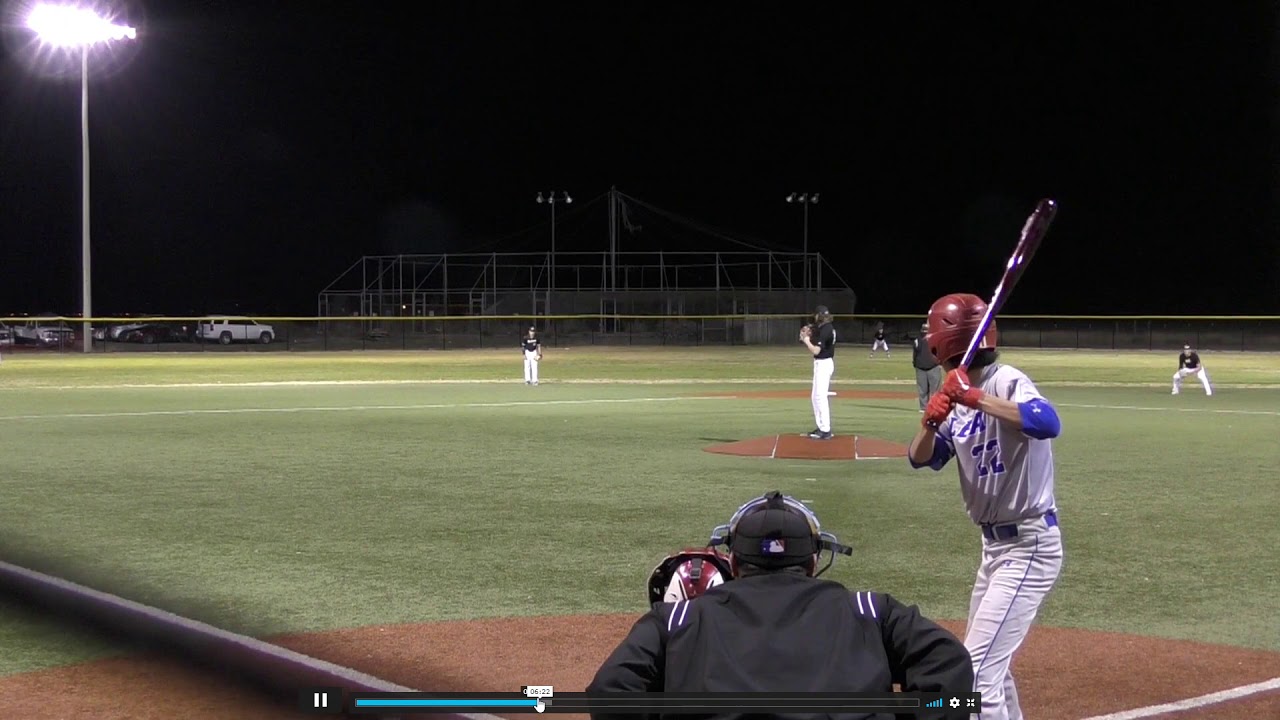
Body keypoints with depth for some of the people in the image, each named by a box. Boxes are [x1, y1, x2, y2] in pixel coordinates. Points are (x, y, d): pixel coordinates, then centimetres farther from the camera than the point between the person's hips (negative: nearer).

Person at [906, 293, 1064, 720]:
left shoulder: (1007, 382, -18)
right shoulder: (960, 398, 7)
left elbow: (1048, 424, -37)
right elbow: (921, 460, 3)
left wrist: (978, 398, -40)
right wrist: (931, 423, -16)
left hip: (1029, 547, -10)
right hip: (996, 544, 10)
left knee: (976, 670, -14)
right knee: (986, 660, 22)